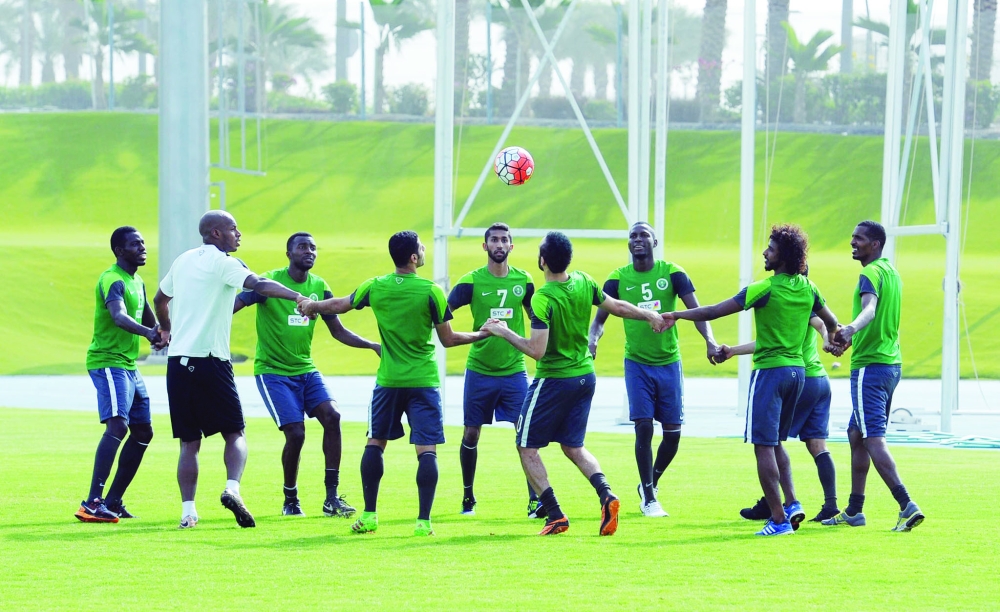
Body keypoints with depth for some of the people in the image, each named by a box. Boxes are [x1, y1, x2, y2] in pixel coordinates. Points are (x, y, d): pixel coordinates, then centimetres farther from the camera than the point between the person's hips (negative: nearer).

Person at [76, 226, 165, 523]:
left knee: (143, 431, 11)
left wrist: (159, 333, 13)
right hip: (108, 362, -10)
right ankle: (92, 503, -29)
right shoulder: (113, 280, -14)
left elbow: (148, 318, 32)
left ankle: (113, 501, 17)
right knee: (117, 426, -23)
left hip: (129, 366, 10)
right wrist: (148, 332, -49)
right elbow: (118, 317, -34)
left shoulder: (137, 282, 16)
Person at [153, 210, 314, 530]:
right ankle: (232, 488, -19)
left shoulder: (183, 261, 16)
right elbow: (258, 284, -21)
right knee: (235, 434, 4)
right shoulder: (222, 263, -4)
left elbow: (160, 299, 31)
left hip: (178, 360, 5)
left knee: (189, 441, 6)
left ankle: (187, 510, -3)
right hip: (210, 358, -5)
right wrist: (297, 297, -30)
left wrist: (166, 329, 50)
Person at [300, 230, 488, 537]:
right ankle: (424, 520, -7)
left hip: (388, 380, 3)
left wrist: (312, 305, 36)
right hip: (423, 381, -3)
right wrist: (481, 335, 13)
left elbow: (340, 305, 16)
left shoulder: (375, 287, -1)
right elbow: (448, 339, -4)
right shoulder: (431, 291, -10)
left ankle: (369, 515, 16)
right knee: (427, 450, -2)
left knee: (375, 444, 15)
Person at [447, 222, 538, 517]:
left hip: (514, 370, 1)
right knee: (471, 434, 7)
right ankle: (467, 495, 24)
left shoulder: (524, 281, 2)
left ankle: (534, 499, -3)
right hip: (479, 369, -1)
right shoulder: (472, 281, -6)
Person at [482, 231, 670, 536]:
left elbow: (537, 351, -25)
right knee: (574, 446, 18)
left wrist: (504, 332, -14)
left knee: (527, 446, 7)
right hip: (585, 376, 7)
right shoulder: (584, 283, -3)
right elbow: (617, 307, 10)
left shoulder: (542, 299, -23)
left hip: (553, 381, -7)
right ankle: (606, 494, -7)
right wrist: (650, 315, 24)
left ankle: (554, 515, -1)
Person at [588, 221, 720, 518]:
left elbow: (696, 309, -8)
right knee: (644, 427, -8)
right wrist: (592, 340, -20)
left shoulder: (672, 273, -3)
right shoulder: (618, 278, 0)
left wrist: (709, 340, -25)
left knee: (672, 432, 2)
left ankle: (650, 484, 27)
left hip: (669, 362, 1)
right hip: (637, 363, -1)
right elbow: (600, 318, 2)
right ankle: (648, 499, 3)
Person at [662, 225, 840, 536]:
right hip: (797, 369, 7)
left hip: (770, 370, -7)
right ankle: (791, 503, 7)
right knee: (776, 442, 20)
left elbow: (713, 312, -13)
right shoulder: (808, 289, 4)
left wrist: (675, 315, -1)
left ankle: (779, 519, -8)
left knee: (764, 445, -4)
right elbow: (832, 323, 20)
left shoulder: (766, 288, -14)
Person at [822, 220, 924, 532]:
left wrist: (851, 329, -54)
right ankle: (854, 510, 21)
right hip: (891, 363, 10)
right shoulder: (891, 272, 16)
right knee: (856, 435, 17)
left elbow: (870, 309, -35)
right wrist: (853, 336, 46)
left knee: (873, 438, -13)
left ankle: (907, 505, -22)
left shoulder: (871, 274, -14)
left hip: (870, 366, -10)